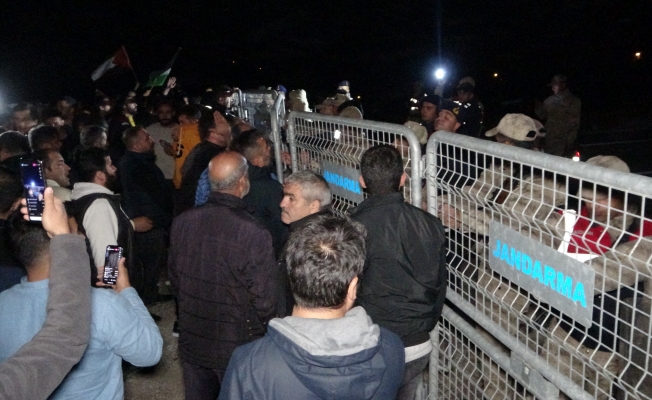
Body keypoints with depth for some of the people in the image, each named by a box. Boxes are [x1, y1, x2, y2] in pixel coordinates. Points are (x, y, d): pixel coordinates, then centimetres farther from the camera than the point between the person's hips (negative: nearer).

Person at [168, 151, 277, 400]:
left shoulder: (182, 223, -10)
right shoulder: (254, 234, -26)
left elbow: (175, 279, 4)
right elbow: (264, 302, -18)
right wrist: (257, 333, 3)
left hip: (192, 341, 5)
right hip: (237, 347, -4)